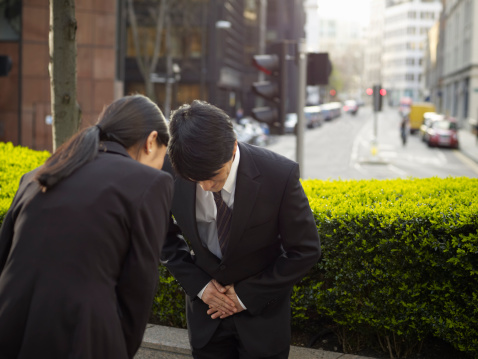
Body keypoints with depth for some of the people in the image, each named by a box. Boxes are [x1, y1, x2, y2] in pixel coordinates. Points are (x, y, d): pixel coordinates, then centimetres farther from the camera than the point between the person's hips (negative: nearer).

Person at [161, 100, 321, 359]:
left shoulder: (280, 175, -24)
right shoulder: (170, 173, -17)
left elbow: (305, 251, -13)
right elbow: (164, 237, 2)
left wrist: (247, 295, -13)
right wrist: (198, 285, -10)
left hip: (262, 311, -2)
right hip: (206, 308, 2)